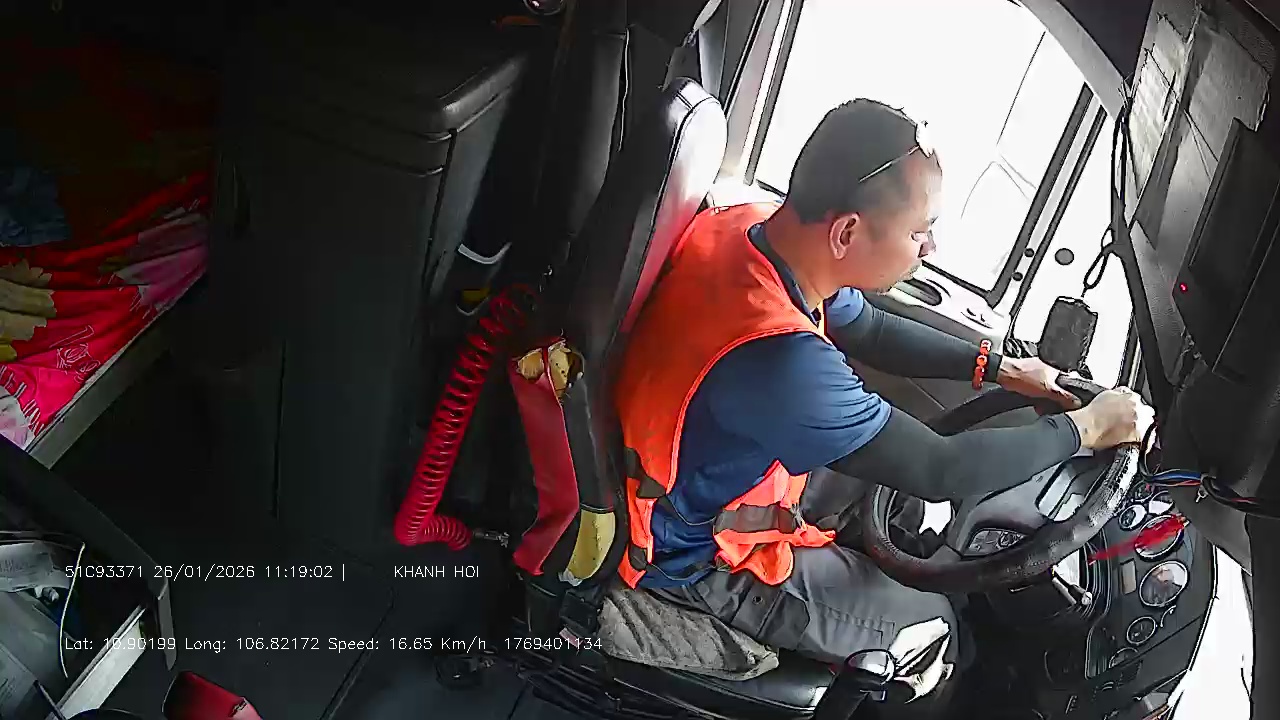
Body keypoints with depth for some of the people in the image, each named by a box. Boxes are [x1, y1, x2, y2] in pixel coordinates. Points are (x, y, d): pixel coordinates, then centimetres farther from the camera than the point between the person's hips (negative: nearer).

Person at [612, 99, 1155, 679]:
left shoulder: (751, 227, -14)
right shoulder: (778, 359, -41)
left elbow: (871, 331, 6)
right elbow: (939, 470, -26)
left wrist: (999, 367, 2)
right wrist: (1087, 428, -12)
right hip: (692, 559, -8)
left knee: (900, 499, 22)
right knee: (935, 625, 5)